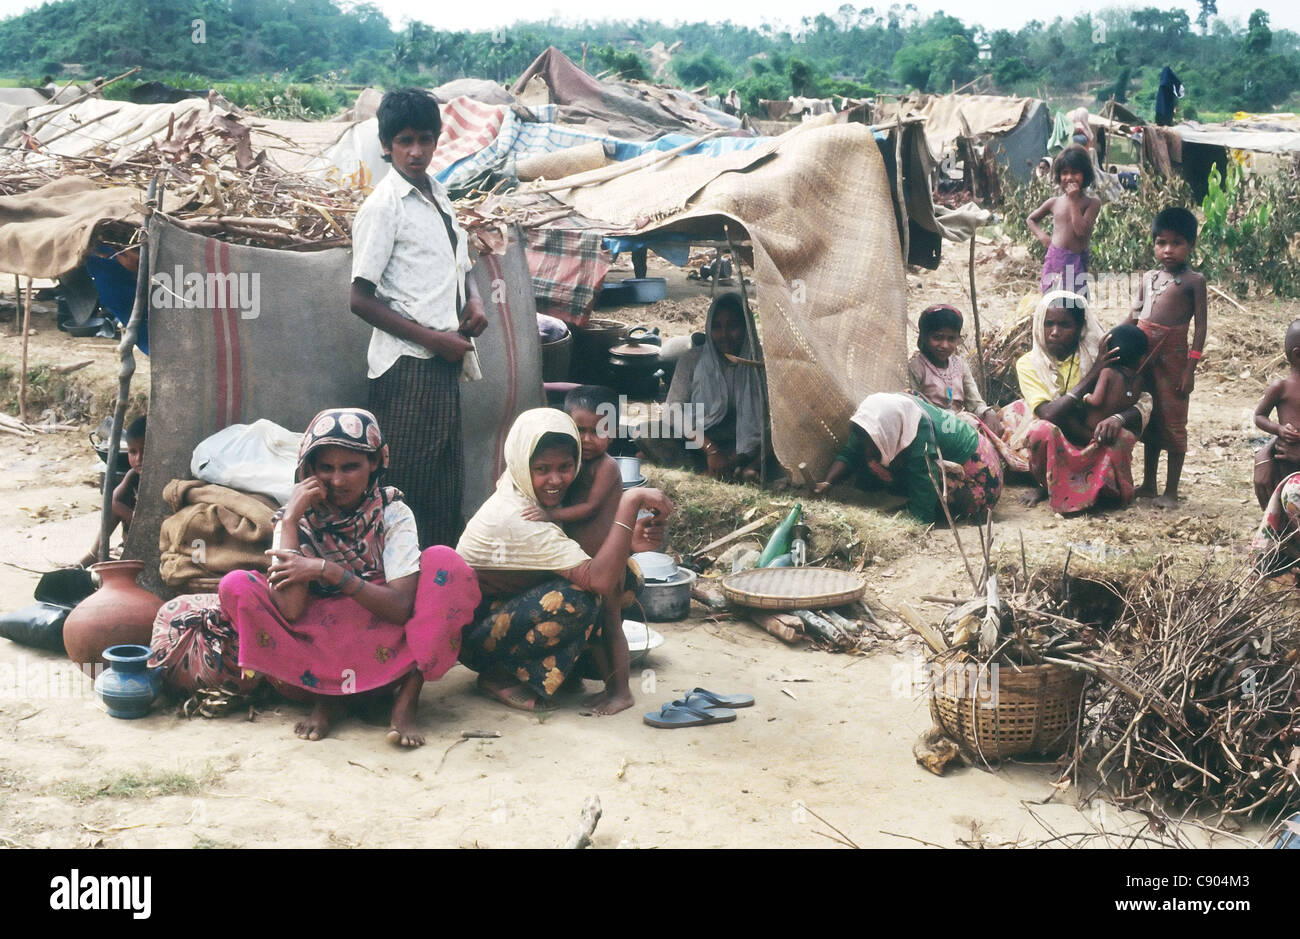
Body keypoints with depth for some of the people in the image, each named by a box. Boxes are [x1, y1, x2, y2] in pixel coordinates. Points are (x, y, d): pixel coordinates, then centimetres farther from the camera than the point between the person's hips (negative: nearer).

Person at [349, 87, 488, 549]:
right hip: (407, 365, -8)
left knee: (447, 482, 13)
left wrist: (473, 301, 6)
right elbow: (361, 299, -13)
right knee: (409, 485, -5)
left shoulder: (437, 195, 15)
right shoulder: (383, 206, -9)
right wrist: (432, 338, -15)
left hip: (444, 362, 8)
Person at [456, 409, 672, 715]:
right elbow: (599, 578, -36)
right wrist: (632, 501, -37)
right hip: (471, 634, -9)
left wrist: (630, 543, -22)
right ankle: (499, 676, -12)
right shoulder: (516, 517, -31)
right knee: (577, 599, -30)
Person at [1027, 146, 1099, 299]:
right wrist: (1042, 236, 4)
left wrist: (1073, 202, -12)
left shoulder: (1092, 202, -2)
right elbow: (1030, 219, 22)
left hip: (1077, 263, -3)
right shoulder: (1054, 202, 7)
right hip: (1054, 260, 3)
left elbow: (1082, 231, -16)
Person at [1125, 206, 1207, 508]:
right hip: (1143, 355, 6)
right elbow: (1133, 317, 15)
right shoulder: (1148, 278, 11)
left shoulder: (1193, 281, -4)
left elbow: (1200, 326, -7)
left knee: (1172, 422, 1)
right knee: (1148, 420, 15)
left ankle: (1171, 491, 8)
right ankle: (1148, 483, 27)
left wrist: (1190, 368, -12)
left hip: (1172, 357, -6)